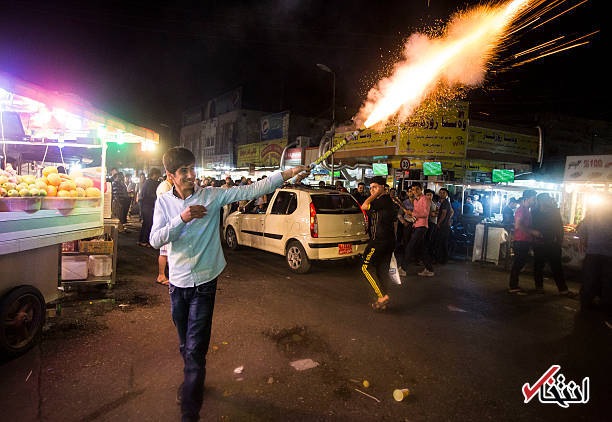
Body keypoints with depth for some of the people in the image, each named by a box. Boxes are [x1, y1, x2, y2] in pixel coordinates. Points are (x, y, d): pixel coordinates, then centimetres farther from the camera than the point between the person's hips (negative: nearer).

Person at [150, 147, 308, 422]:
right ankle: (192, 379, 50)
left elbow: (251, 191, -15)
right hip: (178, 283, 3)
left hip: (204, 283, -3)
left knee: (196, 349, -4)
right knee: (185, 343, 21)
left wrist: (288, 174, -26)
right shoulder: (164, 202, 0)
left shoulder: (211, 196, -7)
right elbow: (155, 240, -10)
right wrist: (182, 218, -26)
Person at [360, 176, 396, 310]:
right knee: (382, 269, 11)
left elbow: (364, 206, -21)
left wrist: (374, 195, -11)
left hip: (380, 241, -10)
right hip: (389, 240, 10)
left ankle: (382, 295, -8)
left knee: (366, 267, -4)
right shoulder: (387, 200, 18)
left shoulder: (383, 199, -14)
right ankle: (382, 302, 15)